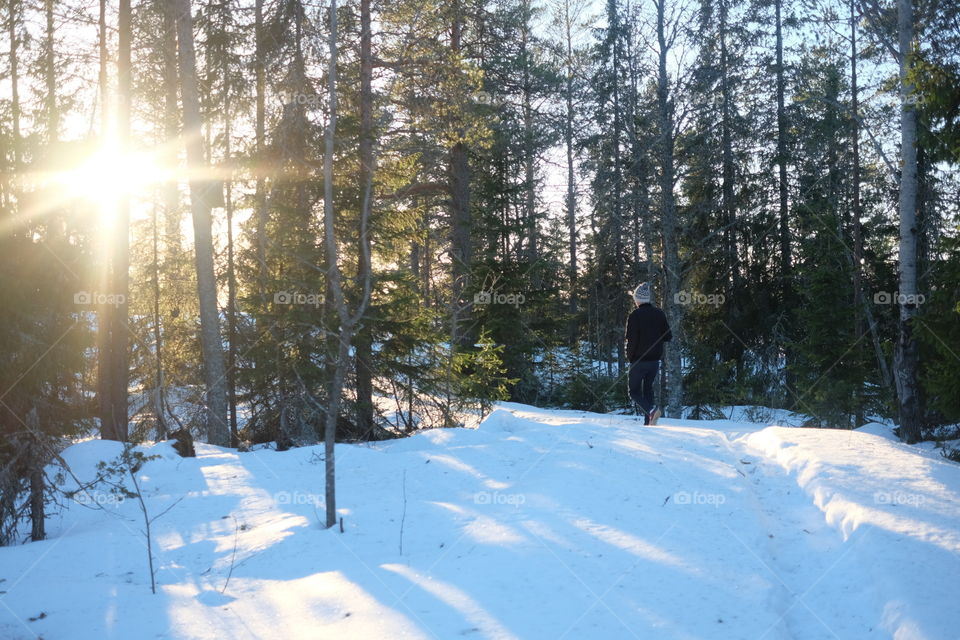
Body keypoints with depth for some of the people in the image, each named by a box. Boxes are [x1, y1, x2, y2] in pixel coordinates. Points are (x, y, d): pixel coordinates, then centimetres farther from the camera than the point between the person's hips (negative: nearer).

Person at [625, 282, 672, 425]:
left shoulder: (635, 316, -12)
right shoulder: (659, 313, 3)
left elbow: (632, 340, -16)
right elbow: (668, 337, 5)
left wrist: (630, 357, -1)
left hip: (639, 360, -5)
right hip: (655, 360, 5)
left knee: (634, 391, 6)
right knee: (648, 389, 16)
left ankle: (651, 410, -19)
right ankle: (648, 422, 10)